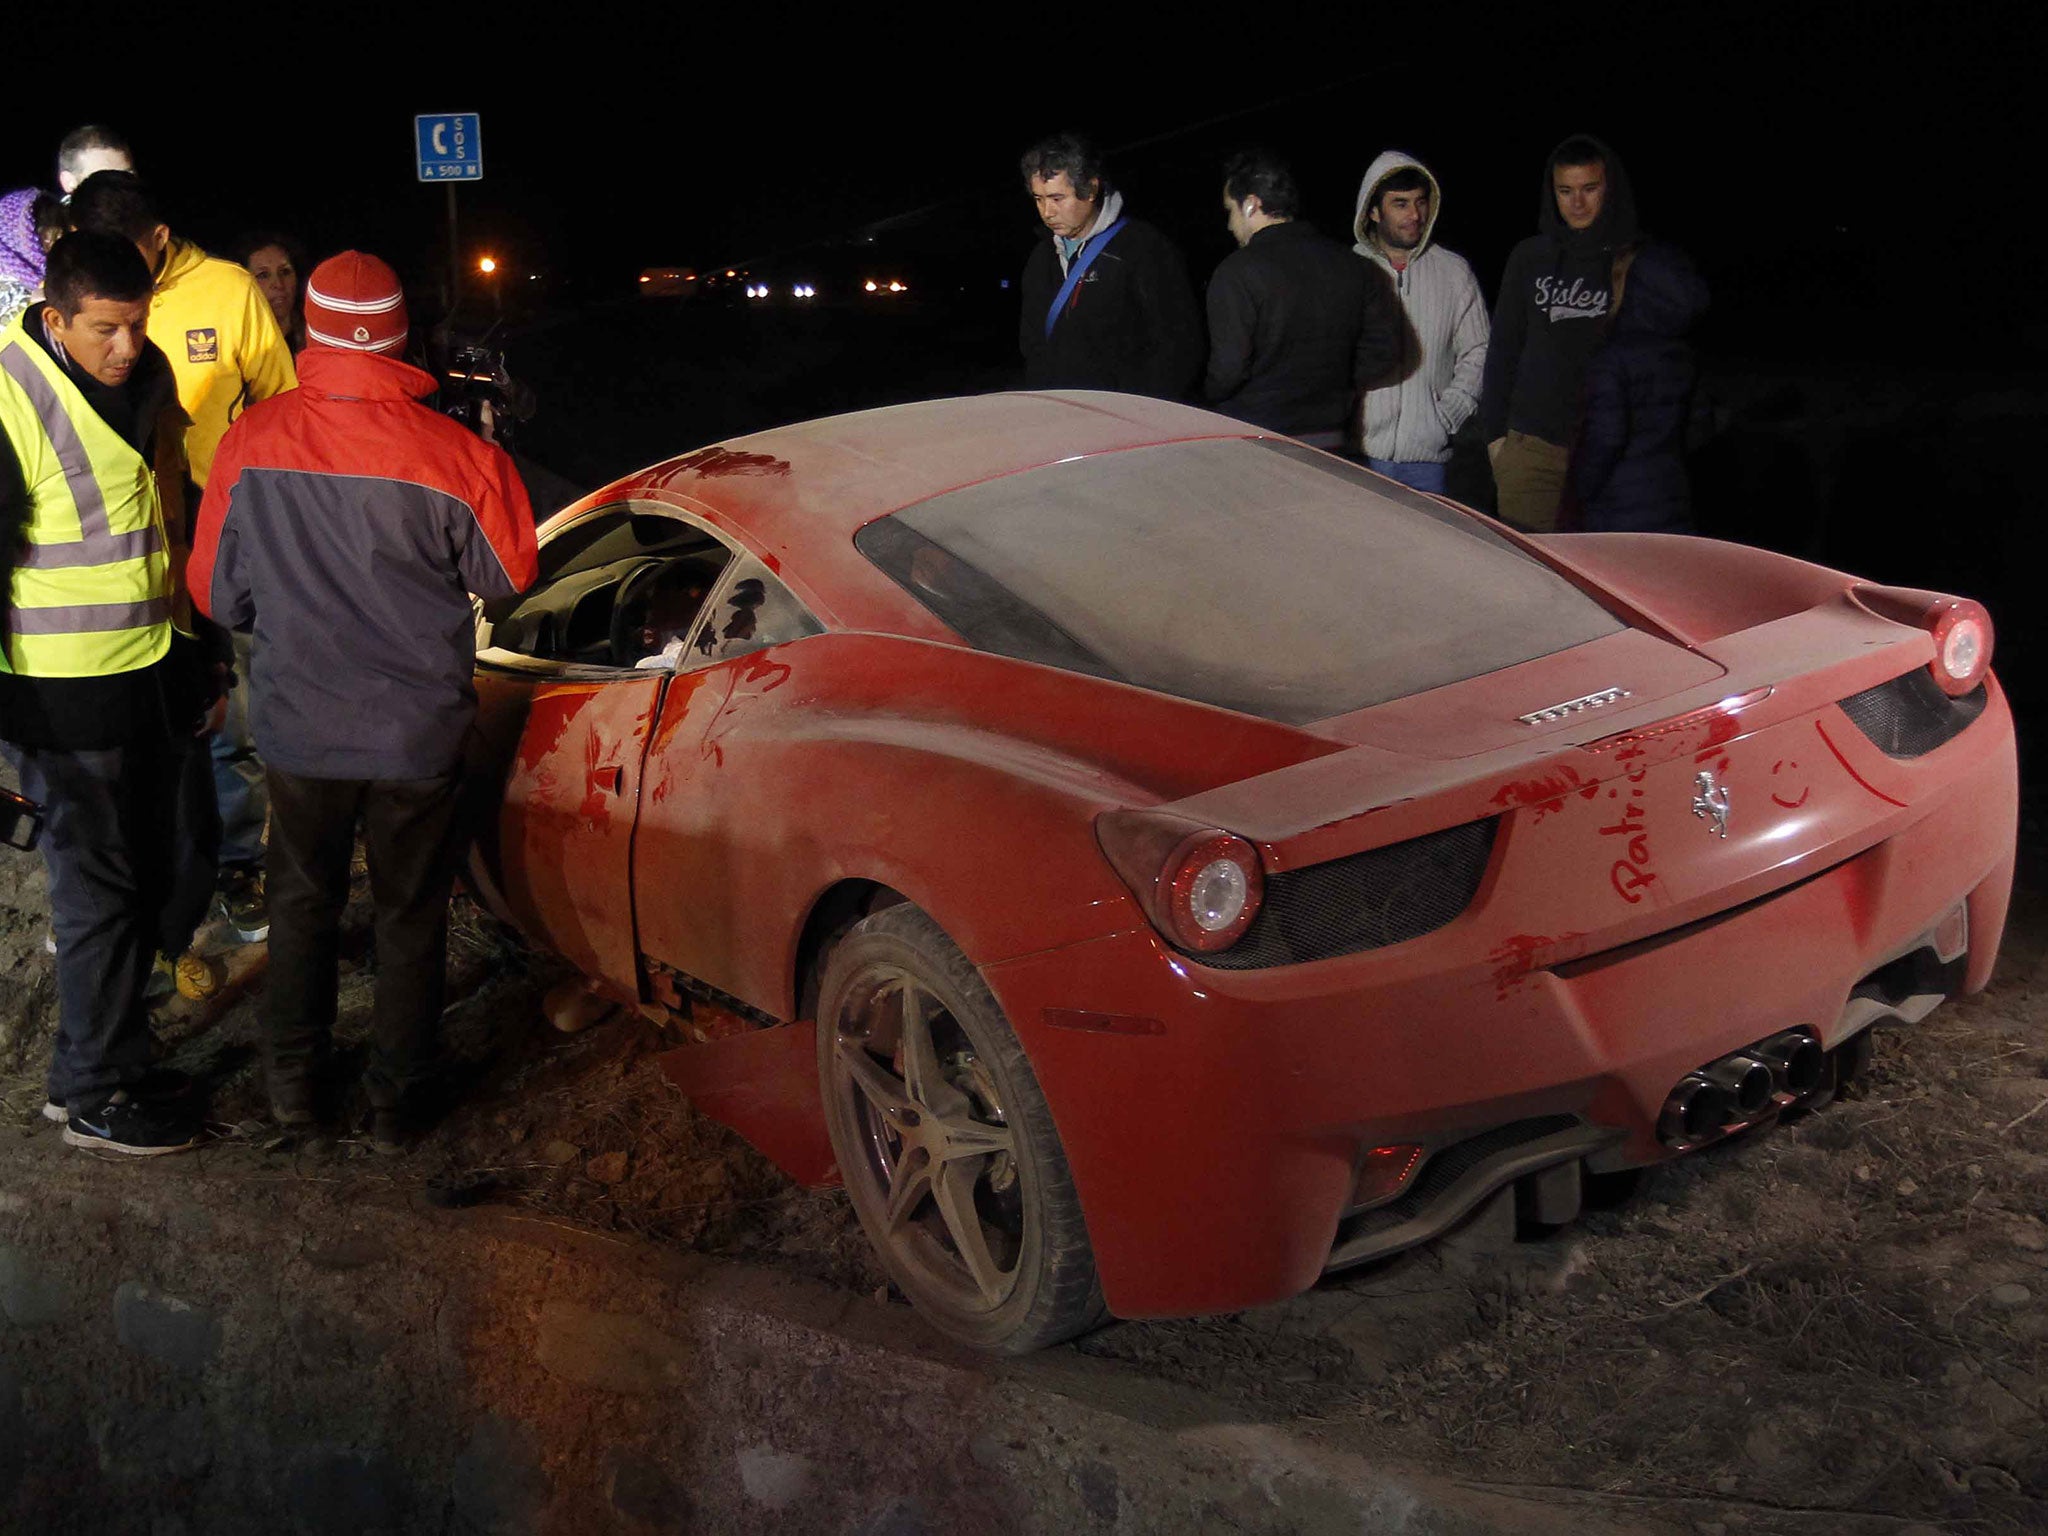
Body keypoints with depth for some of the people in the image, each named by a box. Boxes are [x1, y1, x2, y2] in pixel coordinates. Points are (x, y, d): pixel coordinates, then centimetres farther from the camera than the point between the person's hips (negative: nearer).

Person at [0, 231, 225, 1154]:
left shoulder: (147, 371, 4)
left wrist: (198, 656, 21)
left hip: (158, 669, 7)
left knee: (184, 854, 15)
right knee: (100, 881, 2)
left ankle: (112, 1025, 33)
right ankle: (92, 1094, 18)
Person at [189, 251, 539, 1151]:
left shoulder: (252, 442, -11)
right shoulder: (453, 453, -18)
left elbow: (217, 594, 0)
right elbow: (511, 574, -1)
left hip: (300, 728, 1)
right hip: (418, 732, -1)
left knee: (302, 901, 22)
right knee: (411, 916, 16)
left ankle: (292, 1078, 33)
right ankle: (393, 1100, 25)